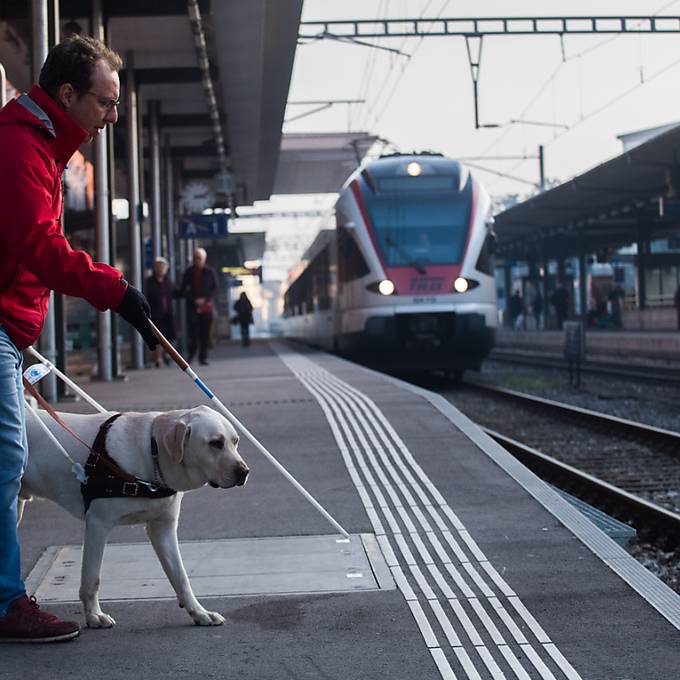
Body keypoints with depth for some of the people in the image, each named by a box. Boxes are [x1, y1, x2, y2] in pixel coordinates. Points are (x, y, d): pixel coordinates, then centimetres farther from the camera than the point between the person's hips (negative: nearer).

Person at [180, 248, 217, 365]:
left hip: (207, 306, 0)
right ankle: (191, 354, 10)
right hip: (192, 307, 0)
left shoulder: (210, 272, 6)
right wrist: (194, 300, -9)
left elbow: (214, 288, 5)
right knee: (192, 332, -7)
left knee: (205, 334, 0)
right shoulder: (189, 272, 6)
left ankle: (203, 357, 6)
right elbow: (183, 290, 5)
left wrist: (205, 299, -9)